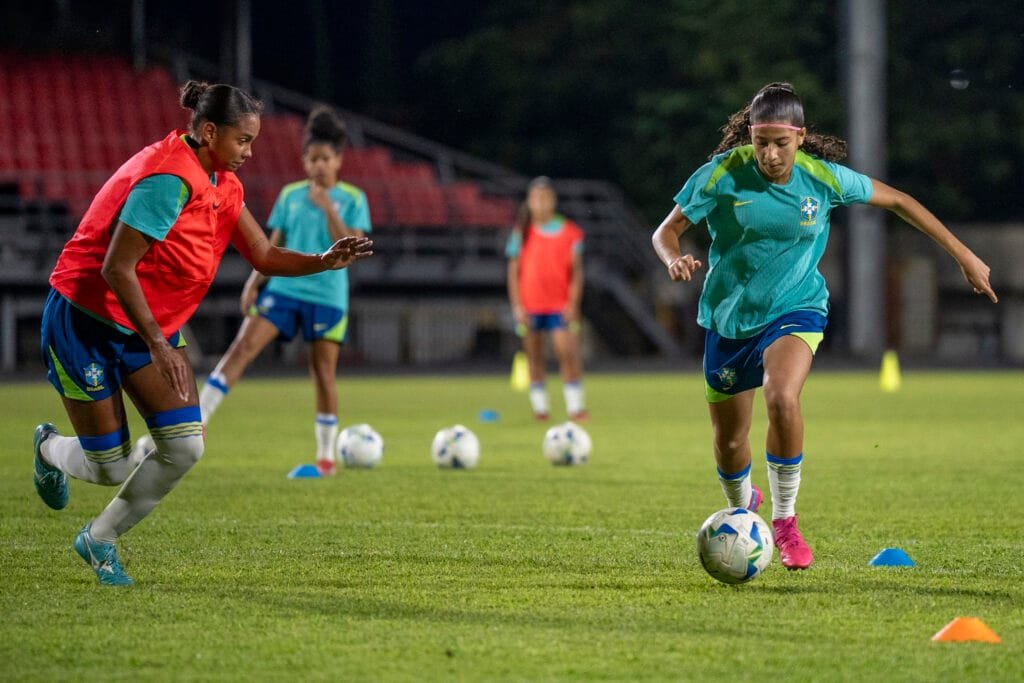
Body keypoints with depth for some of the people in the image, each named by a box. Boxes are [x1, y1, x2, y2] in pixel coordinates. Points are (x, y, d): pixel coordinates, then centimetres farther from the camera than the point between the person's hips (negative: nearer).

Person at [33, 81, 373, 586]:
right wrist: (158, 345, -27)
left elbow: (264, 256, 5)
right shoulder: (169, 179, -26)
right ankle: (50, 448, 34)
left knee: (184, 446, -7)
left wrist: (324, 261, -13)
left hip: (149, 325, 8)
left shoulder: (222, 185, 2)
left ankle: (100, 539, 14)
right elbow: (116, 269, -26)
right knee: (112, 468, -3)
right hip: (85, 321, -8)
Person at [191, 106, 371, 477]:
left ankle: (326, 456, 13)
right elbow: (273, 245, 12)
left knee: (324, 373, 1)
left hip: (327, 296, -2)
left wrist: (329, 209, -16)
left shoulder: (352, 199, 0)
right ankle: (196, 422, -17)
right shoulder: (290, 194, 8)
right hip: (284, 288, 2)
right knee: (242, 347, -13)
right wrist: (254, 283, 3)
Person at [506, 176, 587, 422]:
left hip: (560, 305, -1)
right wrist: (517, 305, -4)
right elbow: (514, 270, 4)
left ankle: (576, 406, -10)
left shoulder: (570, 232, 2)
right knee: (534, 355, 5)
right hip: (529, 305, 1)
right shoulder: (522, 232, 3)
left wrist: (573, 303, -6)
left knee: (568, 352, -12)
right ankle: (539, 407, 13)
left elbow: (576, 270, 3)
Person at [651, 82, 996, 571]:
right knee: (729, 441, 10)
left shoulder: (825, 178, -13)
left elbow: (897, 201, 1)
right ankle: (741, 506, 46)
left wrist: (964, 256, 4)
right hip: (728, 318, 1)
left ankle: (785, 520, -15)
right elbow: (666, 231, -9)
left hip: (795, 310, -1)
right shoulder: (722, 174, -16)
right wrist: (675, 260, -34)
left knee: (782, 397, -32)